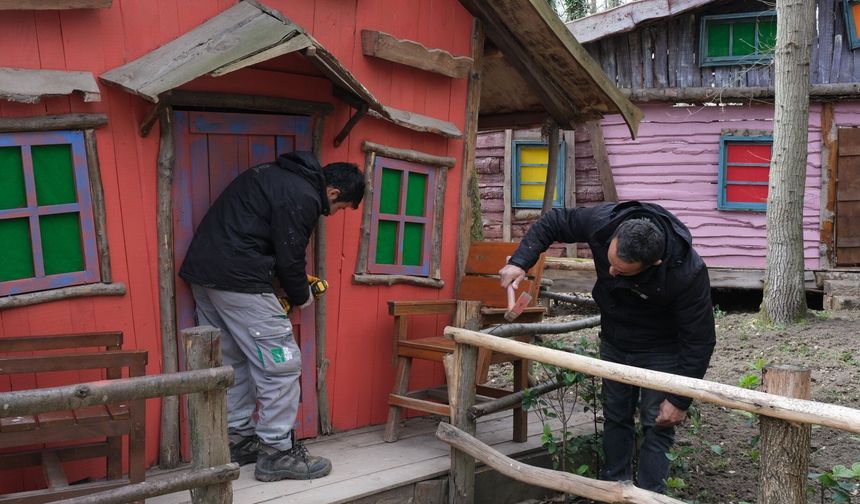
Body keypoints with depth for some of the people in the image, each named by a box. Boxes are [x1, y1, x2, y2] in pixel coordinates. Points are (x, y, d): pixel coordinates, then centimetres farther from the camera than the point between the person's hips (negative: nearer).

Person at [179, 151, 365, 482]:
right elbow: (290, 257, -10)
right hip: (237, 279, -10)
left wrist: (295, 283, 22)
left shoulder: (282, 176, 18)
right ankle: (277, 453, 4)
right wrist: (302, 297, 9)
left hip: (202, 270, 11)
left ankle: (238, 441, 27)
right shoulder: (303, 197, -11)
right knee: (281, 364, -3)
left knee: (234, 361, 18)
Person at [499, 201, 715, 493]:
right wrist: (520, 262, -25)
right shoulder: (602, 223, -31)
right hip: (614, 342, 4)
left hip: (660, 349, -4)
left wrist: (680, 400, -21)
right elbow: (552, 223, -11)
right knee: (615, 417, 14)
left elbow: (699, 340, -26)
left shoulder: (686, 272, -38)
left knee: (657, 423, -4)